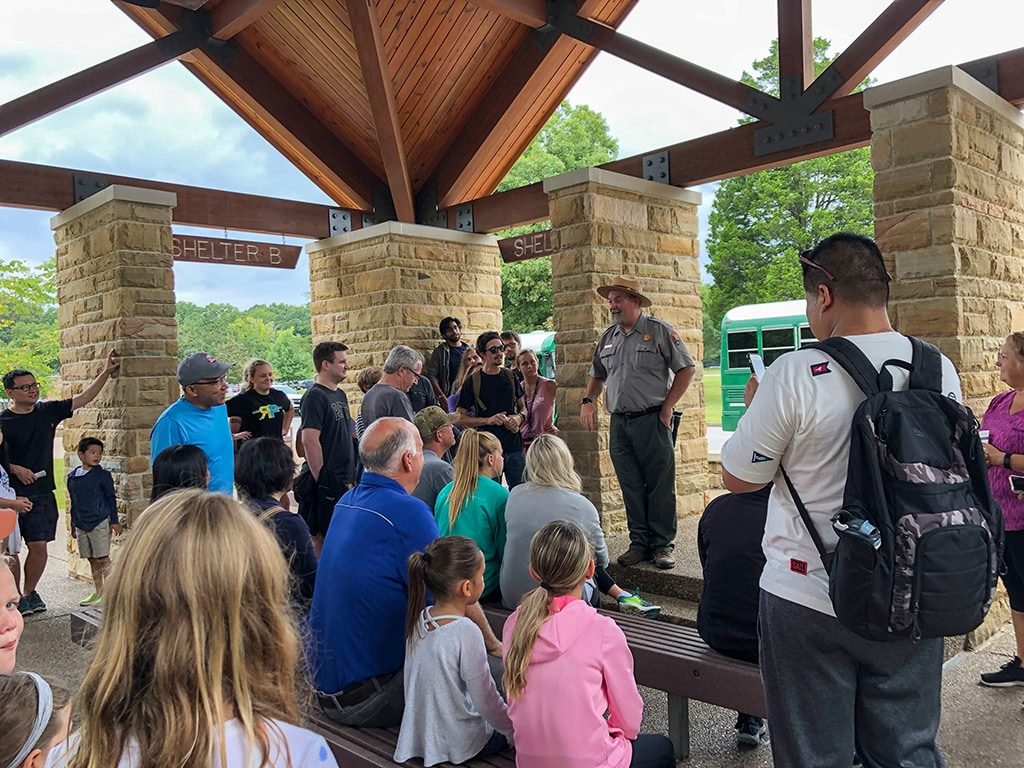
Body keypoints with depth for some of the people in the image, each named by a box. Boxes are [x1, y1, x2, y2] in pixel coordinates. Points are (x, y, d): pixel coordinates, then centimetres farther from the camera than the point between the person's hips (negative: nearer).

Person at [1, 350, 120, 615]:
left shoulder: (47, 411, 5)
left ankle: (28, 592, 20)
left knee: (39, 546, 2)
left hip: (42, 493, 3)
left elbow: (83, 398, 3)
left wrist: (106, 372, -4)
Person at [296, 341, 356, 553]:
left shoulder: (340, 395, 15)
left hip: (343, 481, 9)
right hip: (325, 482, -9)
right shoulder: (315, 397, -13)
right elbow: (309, 441, -20)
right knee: (319, 537, -2)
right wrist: (320, 480, -20)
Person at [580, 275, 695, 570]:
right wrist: (587, 401, 6)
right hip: (619, 422, 5)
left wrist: (667, 407, -7)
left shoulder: (659, 330, -3)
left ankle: (662, 545, 9)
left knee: (660, 487, 0)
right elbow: (597, 374, 24)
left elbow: (686, 368, -2)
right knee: (631, 487, 9)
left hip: (651, 421, -5)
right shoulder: (608, 338, 13)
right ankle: (639, 543, 19)